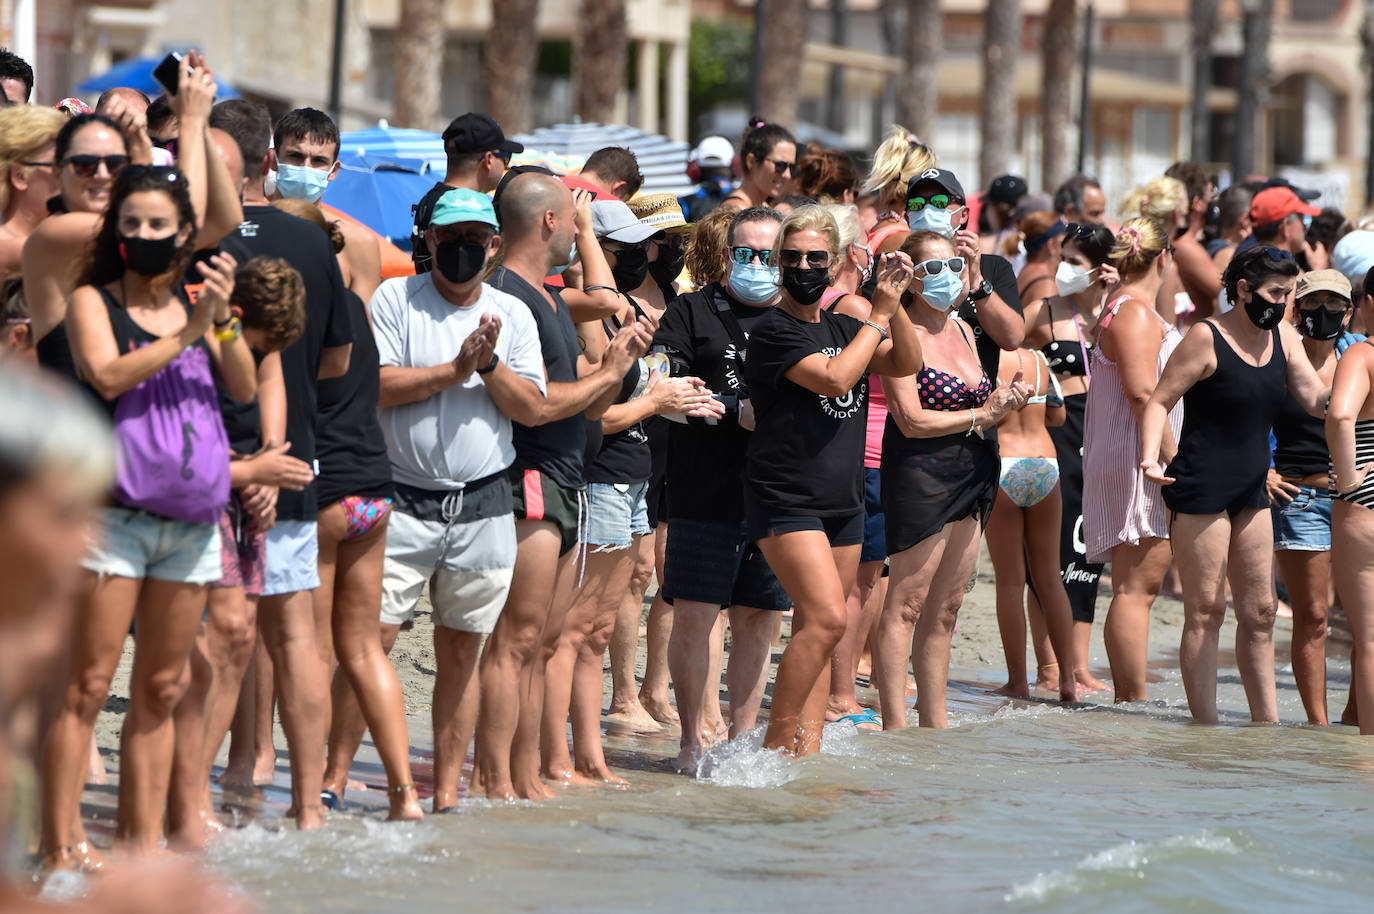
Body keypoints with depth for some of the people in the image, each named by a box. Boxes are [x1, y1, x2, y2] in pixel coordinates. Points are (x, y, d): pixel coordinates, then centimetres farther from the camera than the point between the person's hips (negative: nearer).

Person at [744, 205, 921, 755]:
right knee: (826, 618, -19)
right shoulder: (773, 330, -9)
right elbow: (833, 379, -20)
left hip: (844, 502, 8)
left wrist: (893, 305, -6)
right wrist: (878, 318, -12)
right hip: (786, 500, -8)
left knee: (818, 627, 7)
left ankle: (808, 745, 11)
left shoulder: (841, 328, 14)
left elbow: (906, 364, 7)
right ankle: (776, 743, -11)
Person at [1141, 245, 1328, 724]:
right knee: (1206, 610, -5)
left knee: (1259, 612, 9)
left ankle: (1268, 724, 14)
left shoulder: (1283, 336, 8)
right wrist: (1150, 456, -26)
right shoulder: (1207, 338, -12)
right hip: (1201, 488, -7)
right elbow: (1159, 400, -10)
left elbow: (1318, 400, 5)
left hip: (1251, 491, 7)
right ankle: (1205, 726, -2)